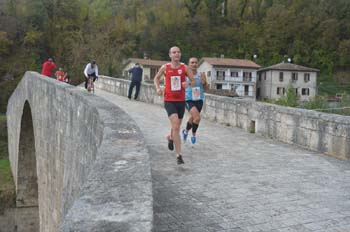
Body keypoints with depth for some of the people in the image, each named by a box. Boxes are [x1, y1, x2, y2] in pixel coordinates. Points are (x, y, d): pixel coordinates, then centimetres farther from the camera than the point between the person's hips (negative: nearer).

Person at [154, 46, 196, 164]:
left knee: (177, 126, 18)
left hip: (181, 101, 3)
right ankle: (179, 155, -14)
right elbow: (156, 78, 15)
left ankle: (171, 138, 54)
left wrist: (188, 83, -17)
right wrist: (158, 88, -3)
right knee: (176, 126, -19)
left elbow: (194, 81, 5)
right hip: (169, 101, -3)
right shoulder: (165, 67, -2)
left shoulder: (184, 67, 0)